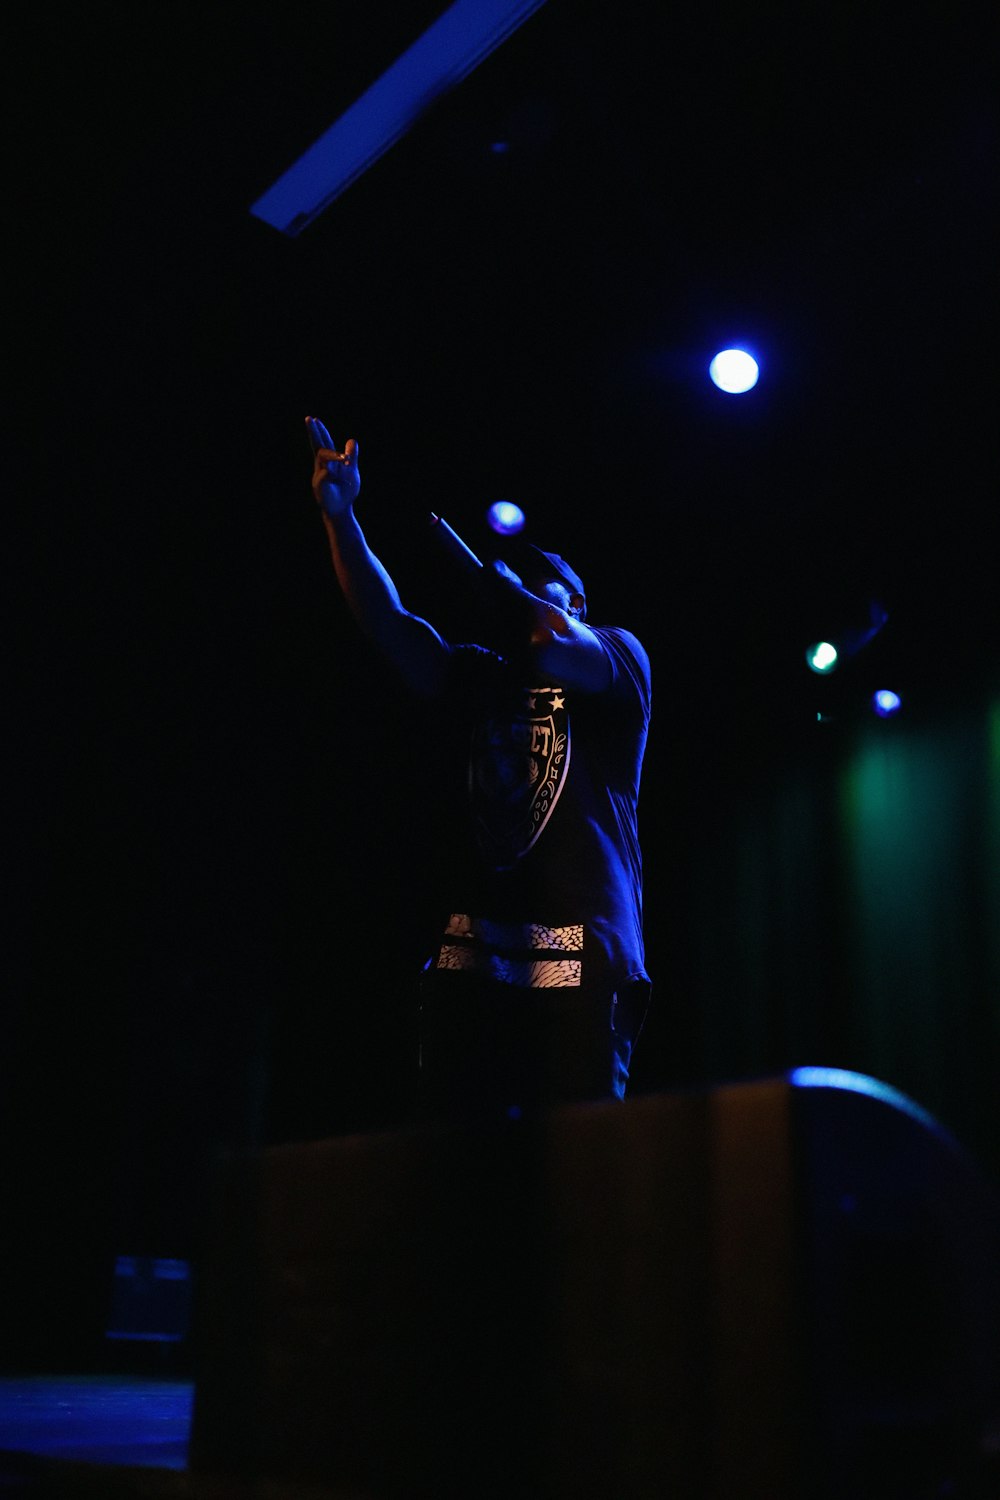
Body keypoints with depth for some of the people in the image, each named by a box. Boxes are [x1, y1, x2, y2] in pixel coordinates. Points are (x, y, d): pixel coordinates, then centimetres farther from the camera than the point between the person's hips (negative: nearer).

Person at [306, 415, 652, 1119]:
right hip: (472, 959, 4)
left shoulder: (620, 653, 13)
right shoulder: (479, 679, 24)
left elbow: (558, 651, -10)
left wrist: (508, 584, 10)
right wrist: (340, 516, -1)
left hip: (581, 958, -3)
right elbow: (389, 624, 10)